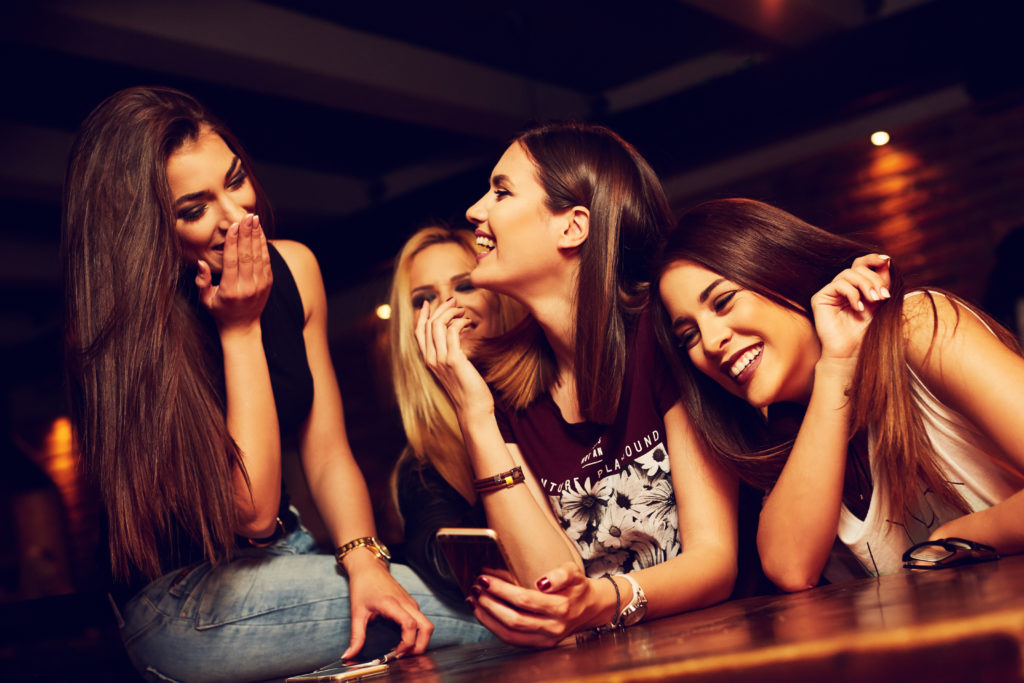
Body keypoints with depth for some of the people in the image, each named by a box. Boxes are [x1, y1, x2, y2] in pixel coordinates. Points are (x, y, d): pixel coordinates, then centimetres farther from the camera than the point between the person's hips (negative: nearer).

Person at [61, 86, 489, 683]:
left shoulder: (292, 268, -3)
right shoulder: (121, 331, -20)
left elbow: (328, 453, 2)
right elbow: (253, 510, -20)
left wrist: (363, 559, -18)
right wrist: (240, 326, -21)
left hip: (288, 555, 6)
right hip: (174, 600, -6)